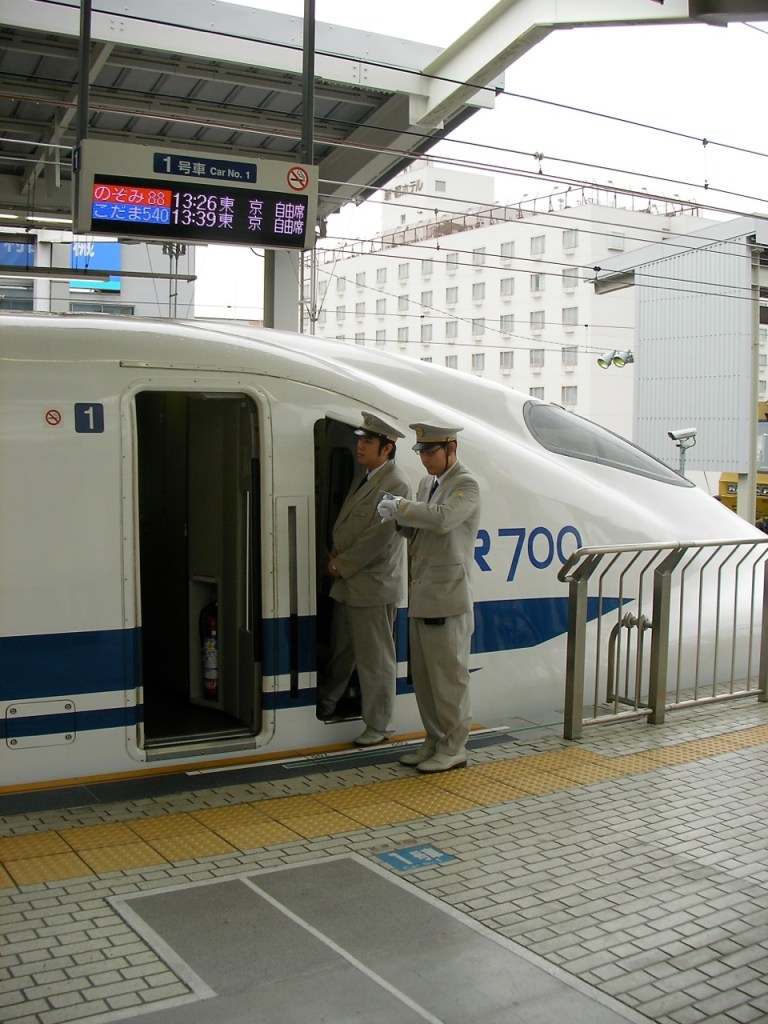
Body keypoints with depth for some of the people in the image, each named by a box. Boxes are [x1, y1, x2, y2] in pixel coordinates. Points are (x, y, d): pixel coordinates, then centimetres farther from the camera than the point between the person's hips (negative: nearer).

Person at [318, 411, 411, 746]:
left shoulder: (396, 484, -15)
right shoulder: (363, 480, 14)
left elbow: (379, 537, -20)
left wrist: (343, 565, -12)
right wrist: (336, 554, 2)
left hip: (373, 586, -9)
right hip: (348, 582, 9)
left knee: (374, 661, 2)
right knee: (341, 651, 21)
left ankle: (378, 726, 15)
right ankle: (325, 706, 36)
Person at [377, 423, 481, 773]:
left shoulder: (466, 485, -10)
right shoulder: (427, 483, 15)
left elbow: (442, 519, -28)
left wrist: (400, 507, -20)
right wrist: (398, 517, -2)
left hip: (447, 599, -8)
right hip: (421, 597, 9)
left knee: (448, 675, 0)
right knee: (423, 675, 14)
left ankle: (453, 748, 11)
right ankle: (434, 740, 26)